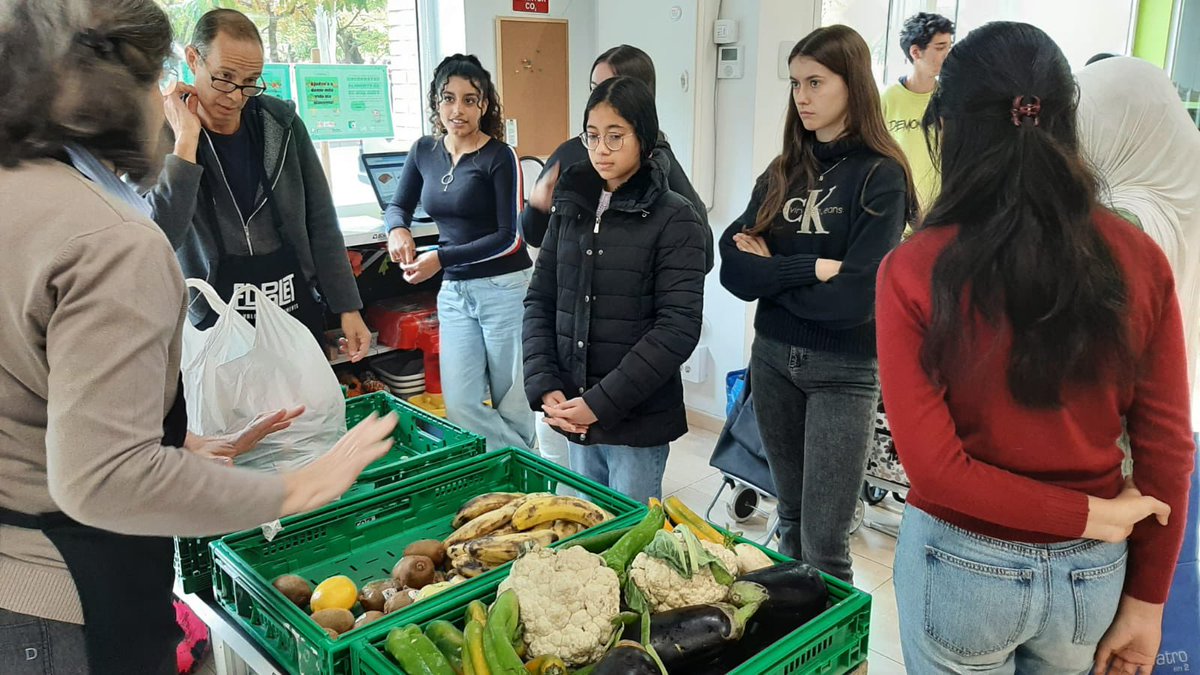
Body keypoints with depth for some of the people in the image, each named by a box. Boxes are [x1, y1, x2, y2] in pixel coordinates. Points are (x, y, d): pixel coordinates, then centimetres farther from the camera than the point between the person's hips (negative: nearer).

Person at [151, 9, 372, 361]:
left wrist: (349, 308, 2)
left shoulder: (283, 124, -1)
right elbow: (160, 241, -23)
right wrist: (186, 142, -23)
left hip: (301, 312, 3)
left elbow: (321, 223, 4)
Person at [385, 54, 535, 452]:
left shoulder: (499, 157, -9)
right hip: (454, 291, 5)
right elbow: (398, 206, 19)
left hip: (504, 288, -5)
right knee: (460, 406, -1)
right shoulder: (425, 151, 8)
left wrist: (441, 258, -18)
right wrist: (398, 230, -5)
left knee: (512, 403, 4)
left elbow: (510, 237, -12)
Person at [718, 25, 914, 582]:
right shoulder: (782, 173, 7)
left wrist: (772, 273, -8)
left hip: (842, 369, -5)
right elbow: (734, 268, -4)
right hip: (773, 356, 5)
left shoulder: (880, 176, -9)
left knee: (823, 543, 0)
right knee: (791, 519, 19)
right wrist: (810, 269, -16)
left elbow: (855, 296, -19)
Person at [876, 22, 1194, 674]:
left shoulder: (913, 271, -19)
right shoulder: (1138, 259, -10)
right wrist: (1145, 602, 5)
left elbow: (933, 465, -20)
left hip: (962, 567, -3)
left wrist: (1090, 516, -8)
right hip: (1092, 573, 3)